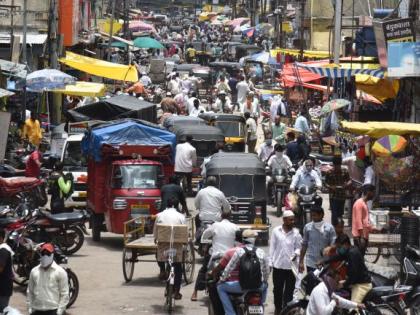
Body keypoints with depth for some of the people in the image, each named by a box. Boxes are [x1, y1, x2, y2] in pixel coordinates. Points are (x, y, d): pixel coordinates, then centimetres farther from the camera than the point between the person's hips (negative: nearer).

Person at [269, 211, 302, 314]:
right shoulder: (276, 231, -1)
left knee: (289, 290, 5)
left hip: (291, 266, -1)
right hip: (278, 265, 1)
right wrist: (270, 262, 2)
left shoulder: (296, 233, -1)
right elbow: (272, 247, 3)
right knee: (277, 289, 12)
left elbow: (298, 247, 4)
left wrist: (296, 253, -18)